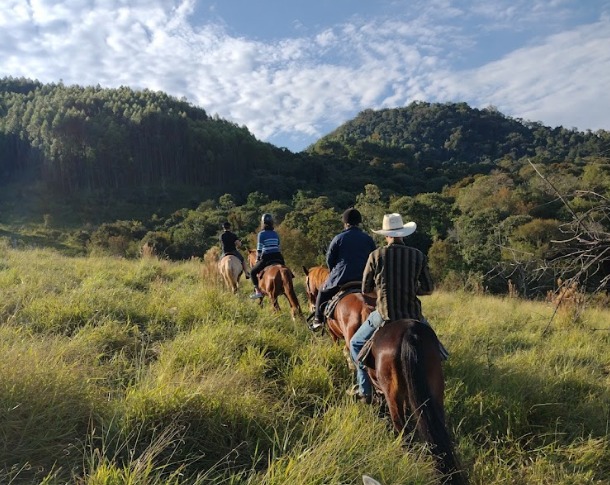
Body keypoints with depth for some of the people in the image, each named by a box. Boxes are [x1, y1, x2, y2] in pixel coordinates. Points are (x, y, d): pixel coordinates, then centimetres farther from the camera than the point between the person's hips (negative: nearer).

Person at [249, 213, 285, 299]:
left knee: (253, 272, 12)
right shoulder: (275, 234, 14)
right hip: (278, 257, 5)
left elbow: (259, 249, -4)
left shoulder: (261, 234, -3)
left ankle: (257, 290, 0)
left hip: (267, 258, -5)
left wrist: (257, 259, 7)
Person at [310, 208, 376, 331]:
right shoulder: (368, 239, 5)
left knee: (323, 293, 21)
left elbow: (329, 259, 0)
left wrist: (334, 271, 17)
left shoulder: (339, 238, -5)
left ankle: (318, 319, 19)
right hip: (363, 279, 3)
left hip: (341, 277, -2)